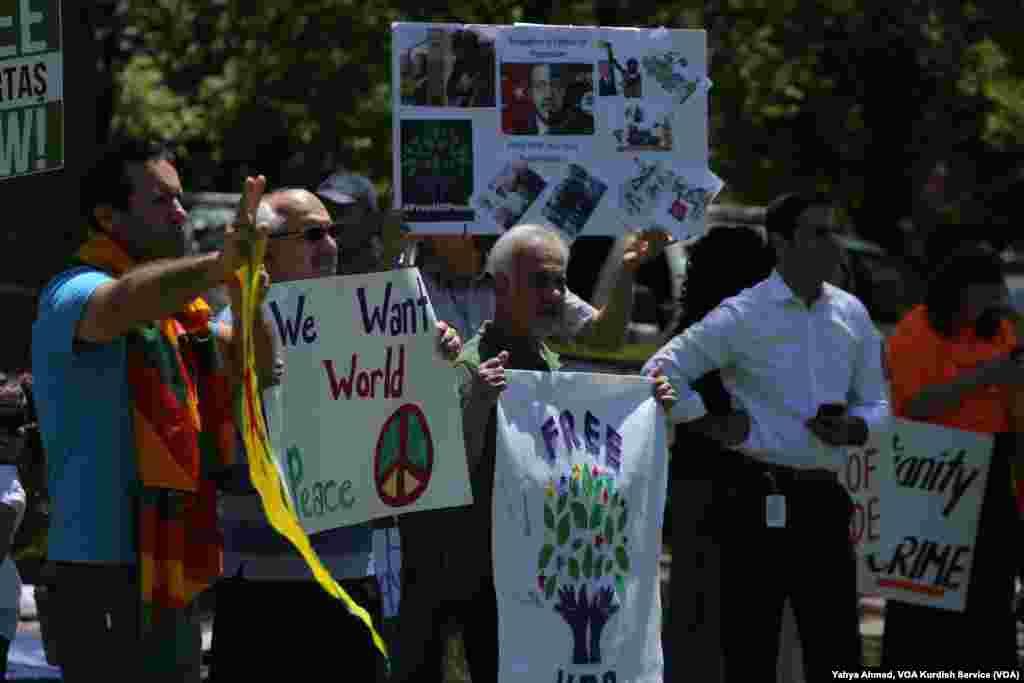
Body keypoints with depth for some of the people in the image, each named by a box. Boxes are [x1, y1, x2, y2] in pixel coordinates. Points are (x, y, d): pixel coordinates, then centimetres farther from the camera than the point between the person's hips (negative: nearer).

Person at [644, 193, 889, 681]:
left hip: (825, 497, 5)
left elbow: (877, 404, 18)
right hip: (762, 498, -5)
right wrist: (711, 429, -8)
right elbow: (662, 371, -5)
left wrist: (854, 430, -3)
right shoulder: (742, 316, -5)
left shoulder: (851, 315, 10)